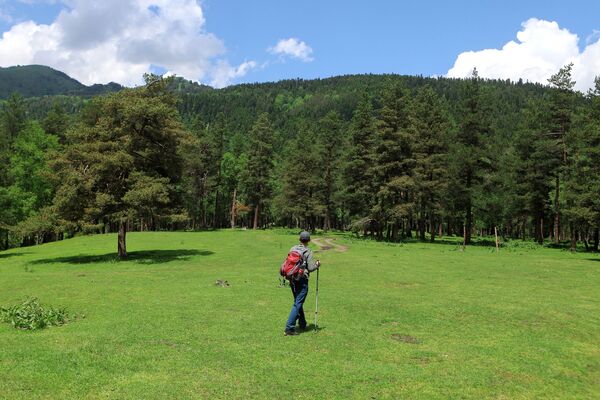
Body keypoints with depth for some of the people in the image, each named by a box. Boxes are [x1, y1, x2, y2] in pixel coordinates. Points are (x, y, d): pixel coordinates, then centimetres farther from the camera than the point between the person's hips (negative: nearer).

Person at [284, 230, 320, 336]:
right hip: (302, 280, -6)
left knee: (298, 302, 20)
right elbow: (311, 268, -14)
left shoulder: (292, 249, 4)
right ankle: (289, 328, -9)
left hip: (292, 280, 6)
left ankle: (302, 324, 33)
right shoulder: (308, 252, -12)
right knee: (298, 304, -4)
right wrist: (317, 264, 5)